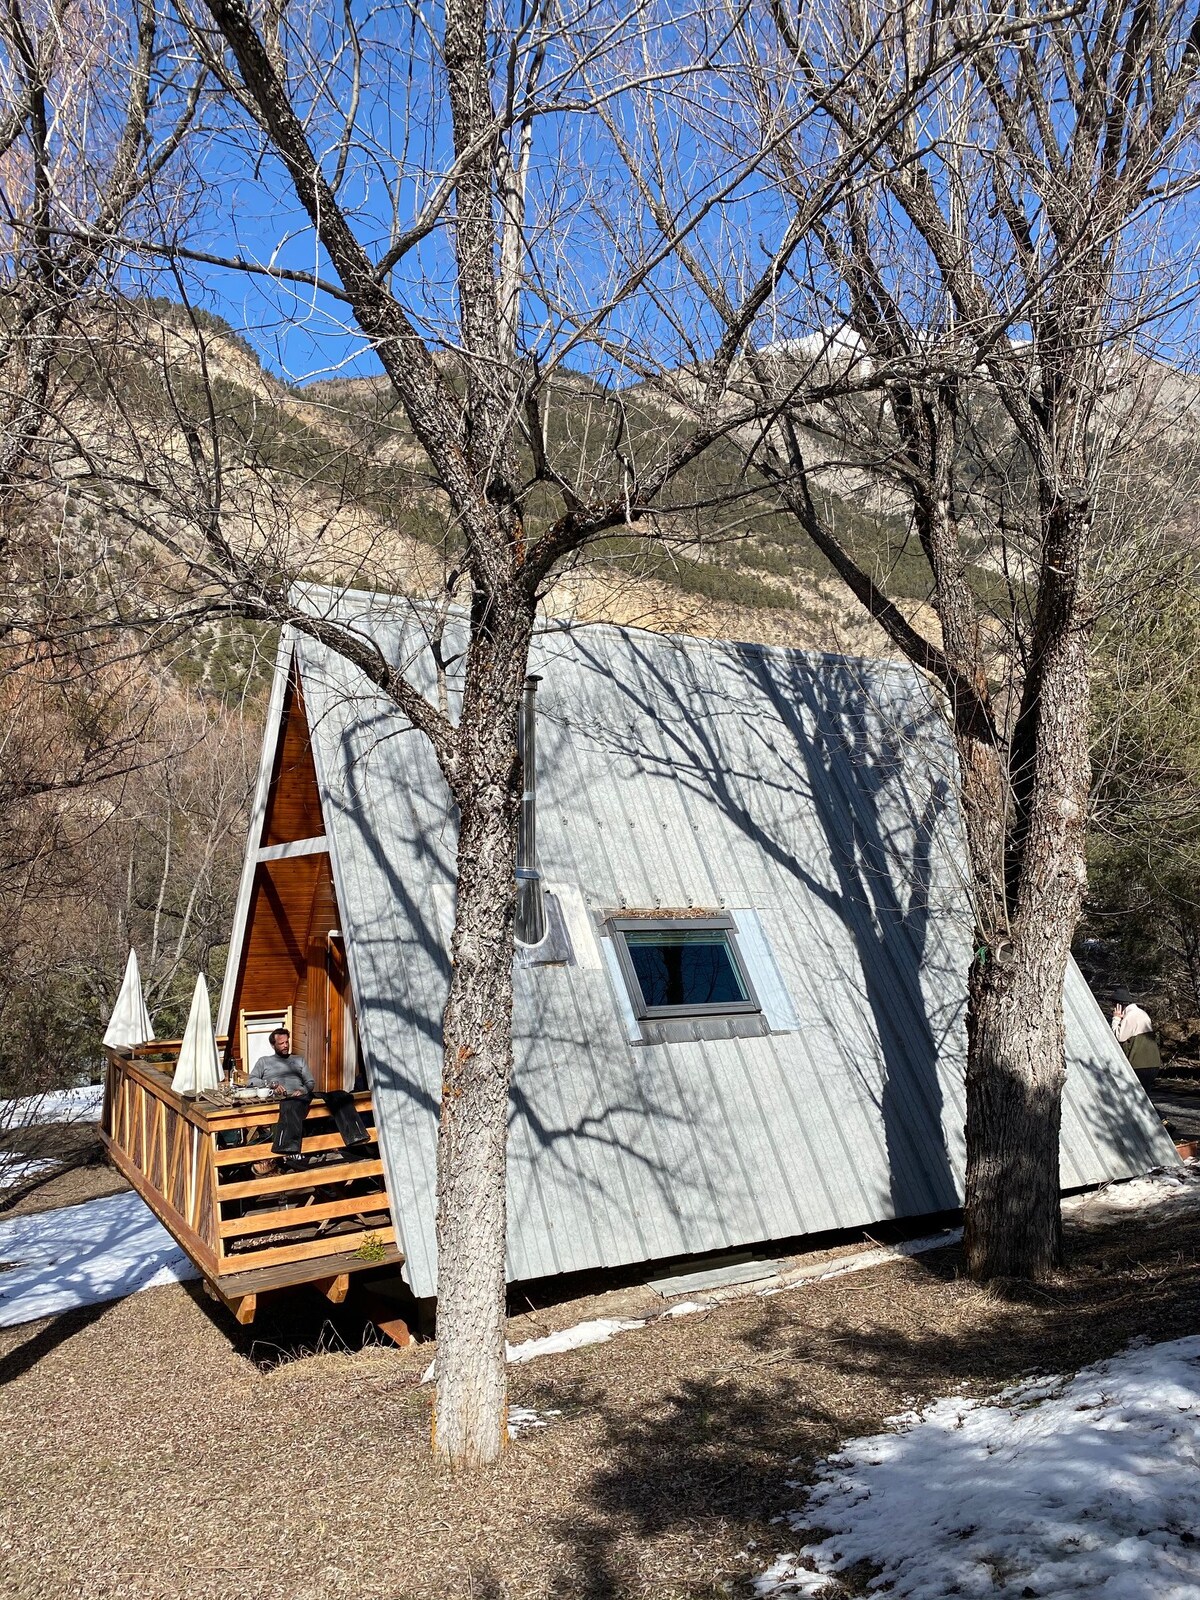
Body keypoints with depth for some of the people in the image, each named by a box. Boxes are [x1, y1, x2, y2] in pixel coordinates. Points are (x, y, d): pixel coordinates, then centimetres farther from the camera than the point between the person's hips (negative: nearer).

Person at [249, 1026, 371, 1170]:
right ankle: (292, 1153, -65)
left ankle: (355, 1139, -38)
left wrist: (303, 1090, -1)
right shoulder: (264, 1061, 26)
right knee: (292, 1107, -45)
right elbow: (251, 1080, 10)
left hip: (303, 1095, 4)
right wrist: (271, 1084, -8)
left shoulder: (299, 1060, 33)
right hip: (284, 1099, -4)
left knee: (339, 1096, -23)